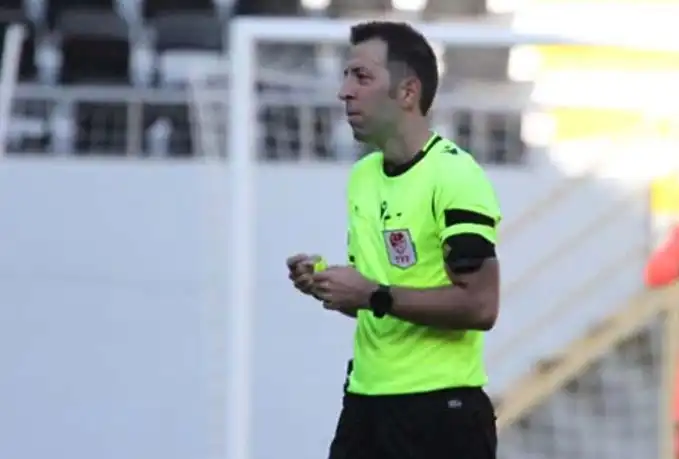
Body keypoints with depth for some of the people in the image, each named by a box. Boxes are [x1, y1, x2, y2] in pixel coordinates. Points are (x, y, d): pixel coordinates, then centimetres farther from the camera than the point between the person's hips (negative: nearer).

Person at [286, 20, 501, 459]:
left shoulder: (454, 176, -13)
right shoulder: (362, 176, 14)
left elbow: (480, 305, -21)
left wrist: (374, 295, -21)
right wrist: (328, 282, 2)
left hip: (441, 411, -8)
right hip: (366, 403, 8)